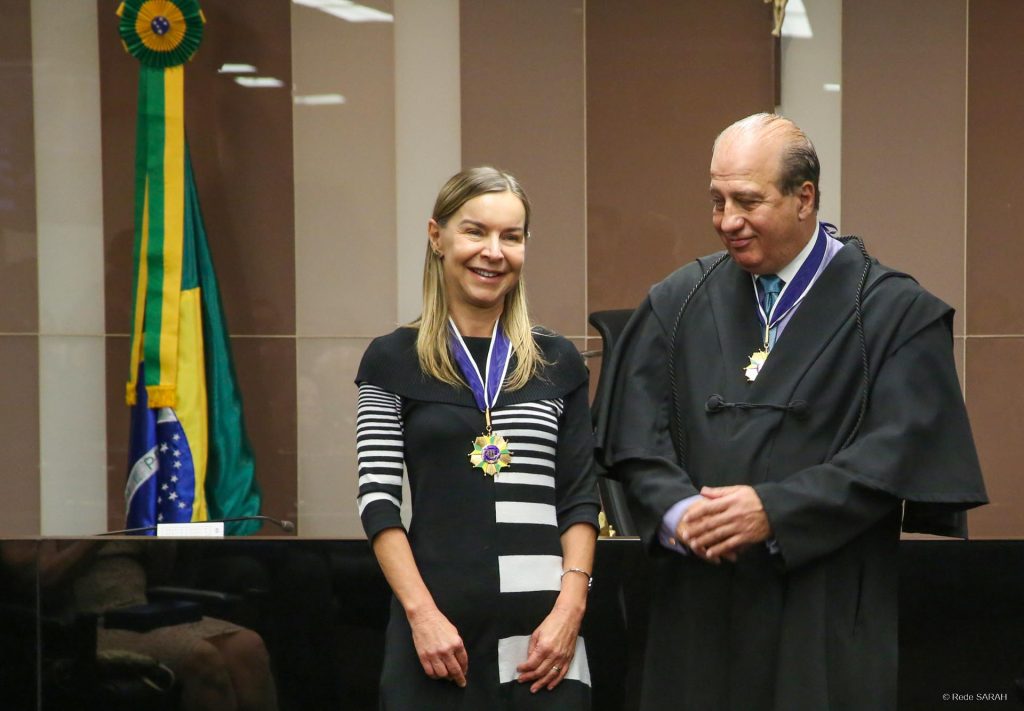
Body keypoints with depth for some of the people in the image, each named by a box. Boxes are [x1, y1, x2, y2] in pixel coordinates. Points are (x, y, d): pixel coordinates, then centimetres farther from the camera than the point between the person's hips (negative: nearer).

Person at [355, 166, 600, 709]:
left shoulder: (558, 362, 9)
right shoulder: (392, 360, 4)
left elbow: (580, 500, 8)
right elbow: (378, 500, -1)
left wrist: (570, 608, -5)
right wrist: (422, 614, -11)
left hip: (543, 628, 2)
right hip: (437, 624, -1)